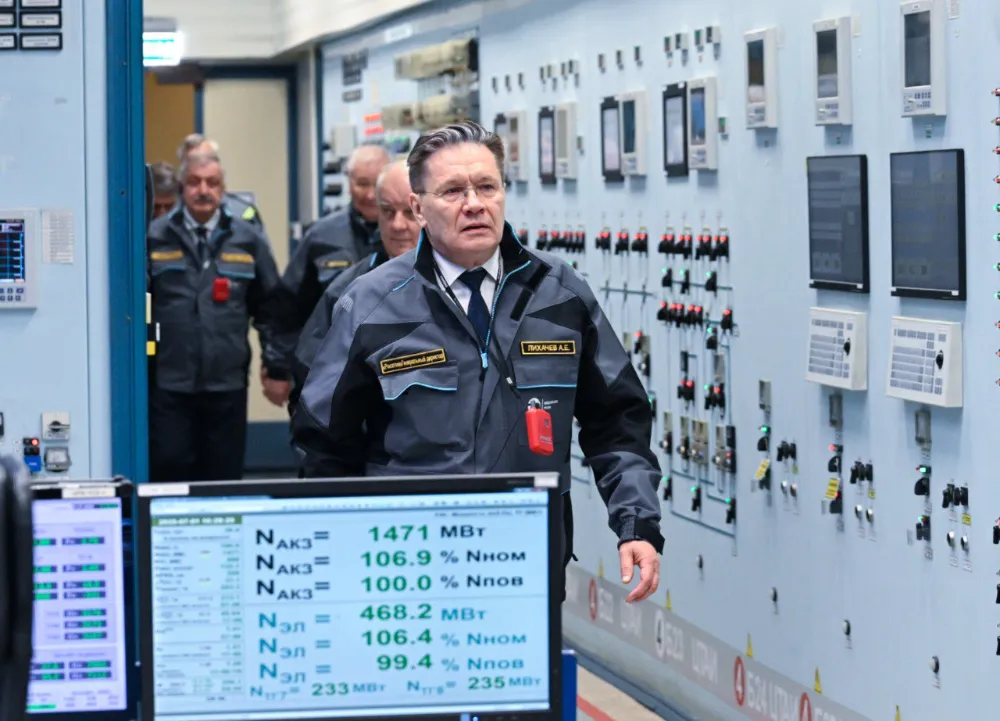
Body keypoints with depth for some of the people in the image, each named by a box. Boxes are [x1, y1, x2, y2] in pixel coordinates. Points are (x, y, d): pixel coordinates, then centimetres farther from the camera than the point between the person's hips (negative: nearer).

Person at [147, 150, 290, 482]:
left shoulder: (248, 240, 7)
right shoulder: (155, 238, 2)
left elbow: (270, 308, 11)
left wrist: (277, 368, 7)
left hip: (227, 384, 2)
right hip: (169, 384, -2)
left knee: (223, 478, 6)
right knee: (168, 474, -2)